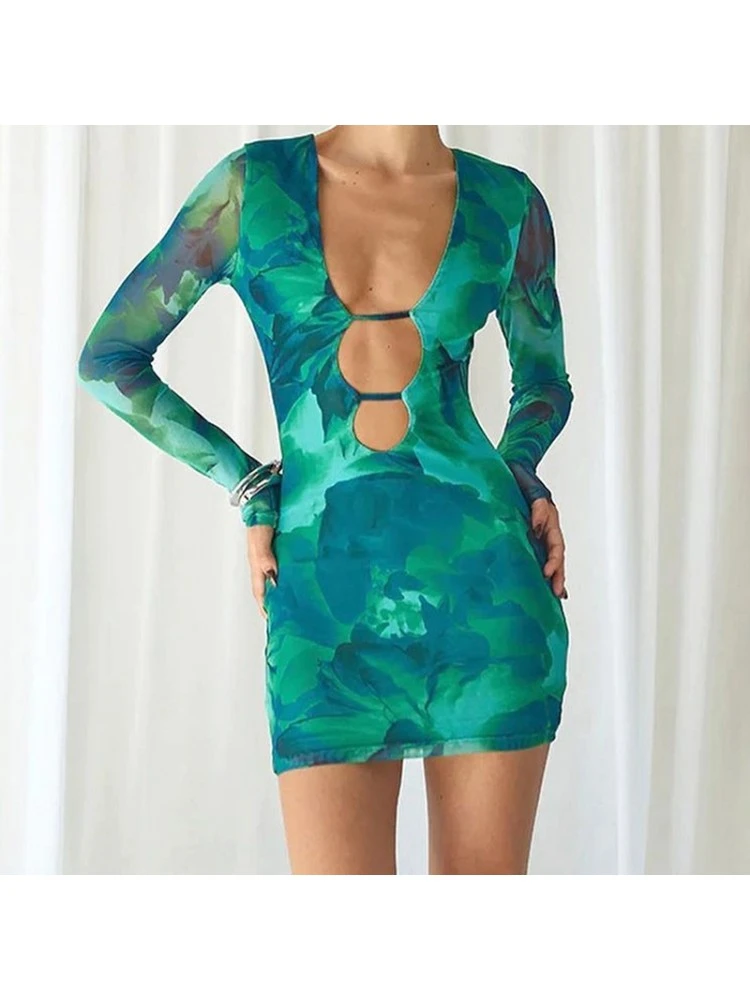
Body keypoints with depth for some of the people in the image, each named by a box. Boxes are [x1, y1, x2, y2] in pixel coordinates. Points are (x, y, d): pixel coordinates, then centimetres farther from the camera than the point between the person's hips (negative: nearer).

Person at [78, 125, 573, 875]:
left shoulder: (507, 202, 7)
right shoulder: (255, 184, 4)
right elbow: (107, 360, 9)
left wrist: (520, 473, 3)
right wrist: (247, 485, 4)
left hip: (485, 582, 1)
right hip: (326, 595, -1)